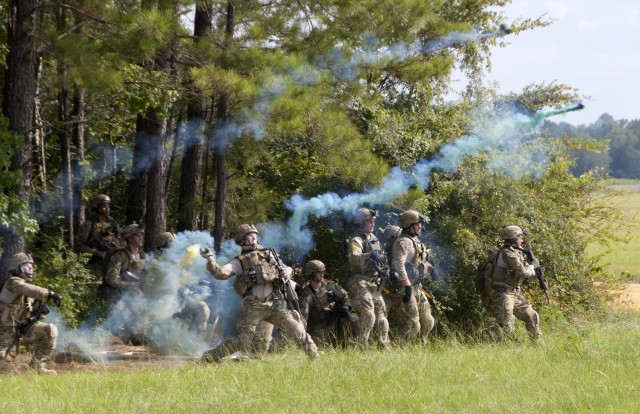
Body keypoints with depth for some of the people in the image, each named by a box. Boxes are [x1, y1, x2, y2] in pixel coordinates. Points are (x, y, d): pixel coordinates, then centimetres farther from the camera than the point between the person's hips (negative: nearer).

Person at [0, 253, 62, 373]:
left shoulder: (26, 284, 11)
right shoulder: (13, 282, -14)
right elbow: (29, 290, -37)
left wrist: (39, 311, -10)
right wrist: (49, 294, -49)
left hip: (23, 328, 7)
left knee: (51, 330, -14)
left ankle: (38, 366, -9)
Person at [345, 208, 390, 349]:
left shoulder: (373, 238, 16)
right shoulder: (356, 241, -11)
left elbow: (380, 258, 27)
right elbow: (354, 257, -32)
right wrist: (370, 254, -47)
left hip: (373, 283, 9)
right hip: (359, 283, -9)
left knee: (381, 314, 11)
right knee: (368, 316, -20)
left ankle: (385, 347, 20)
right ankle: (361, 347, -16)